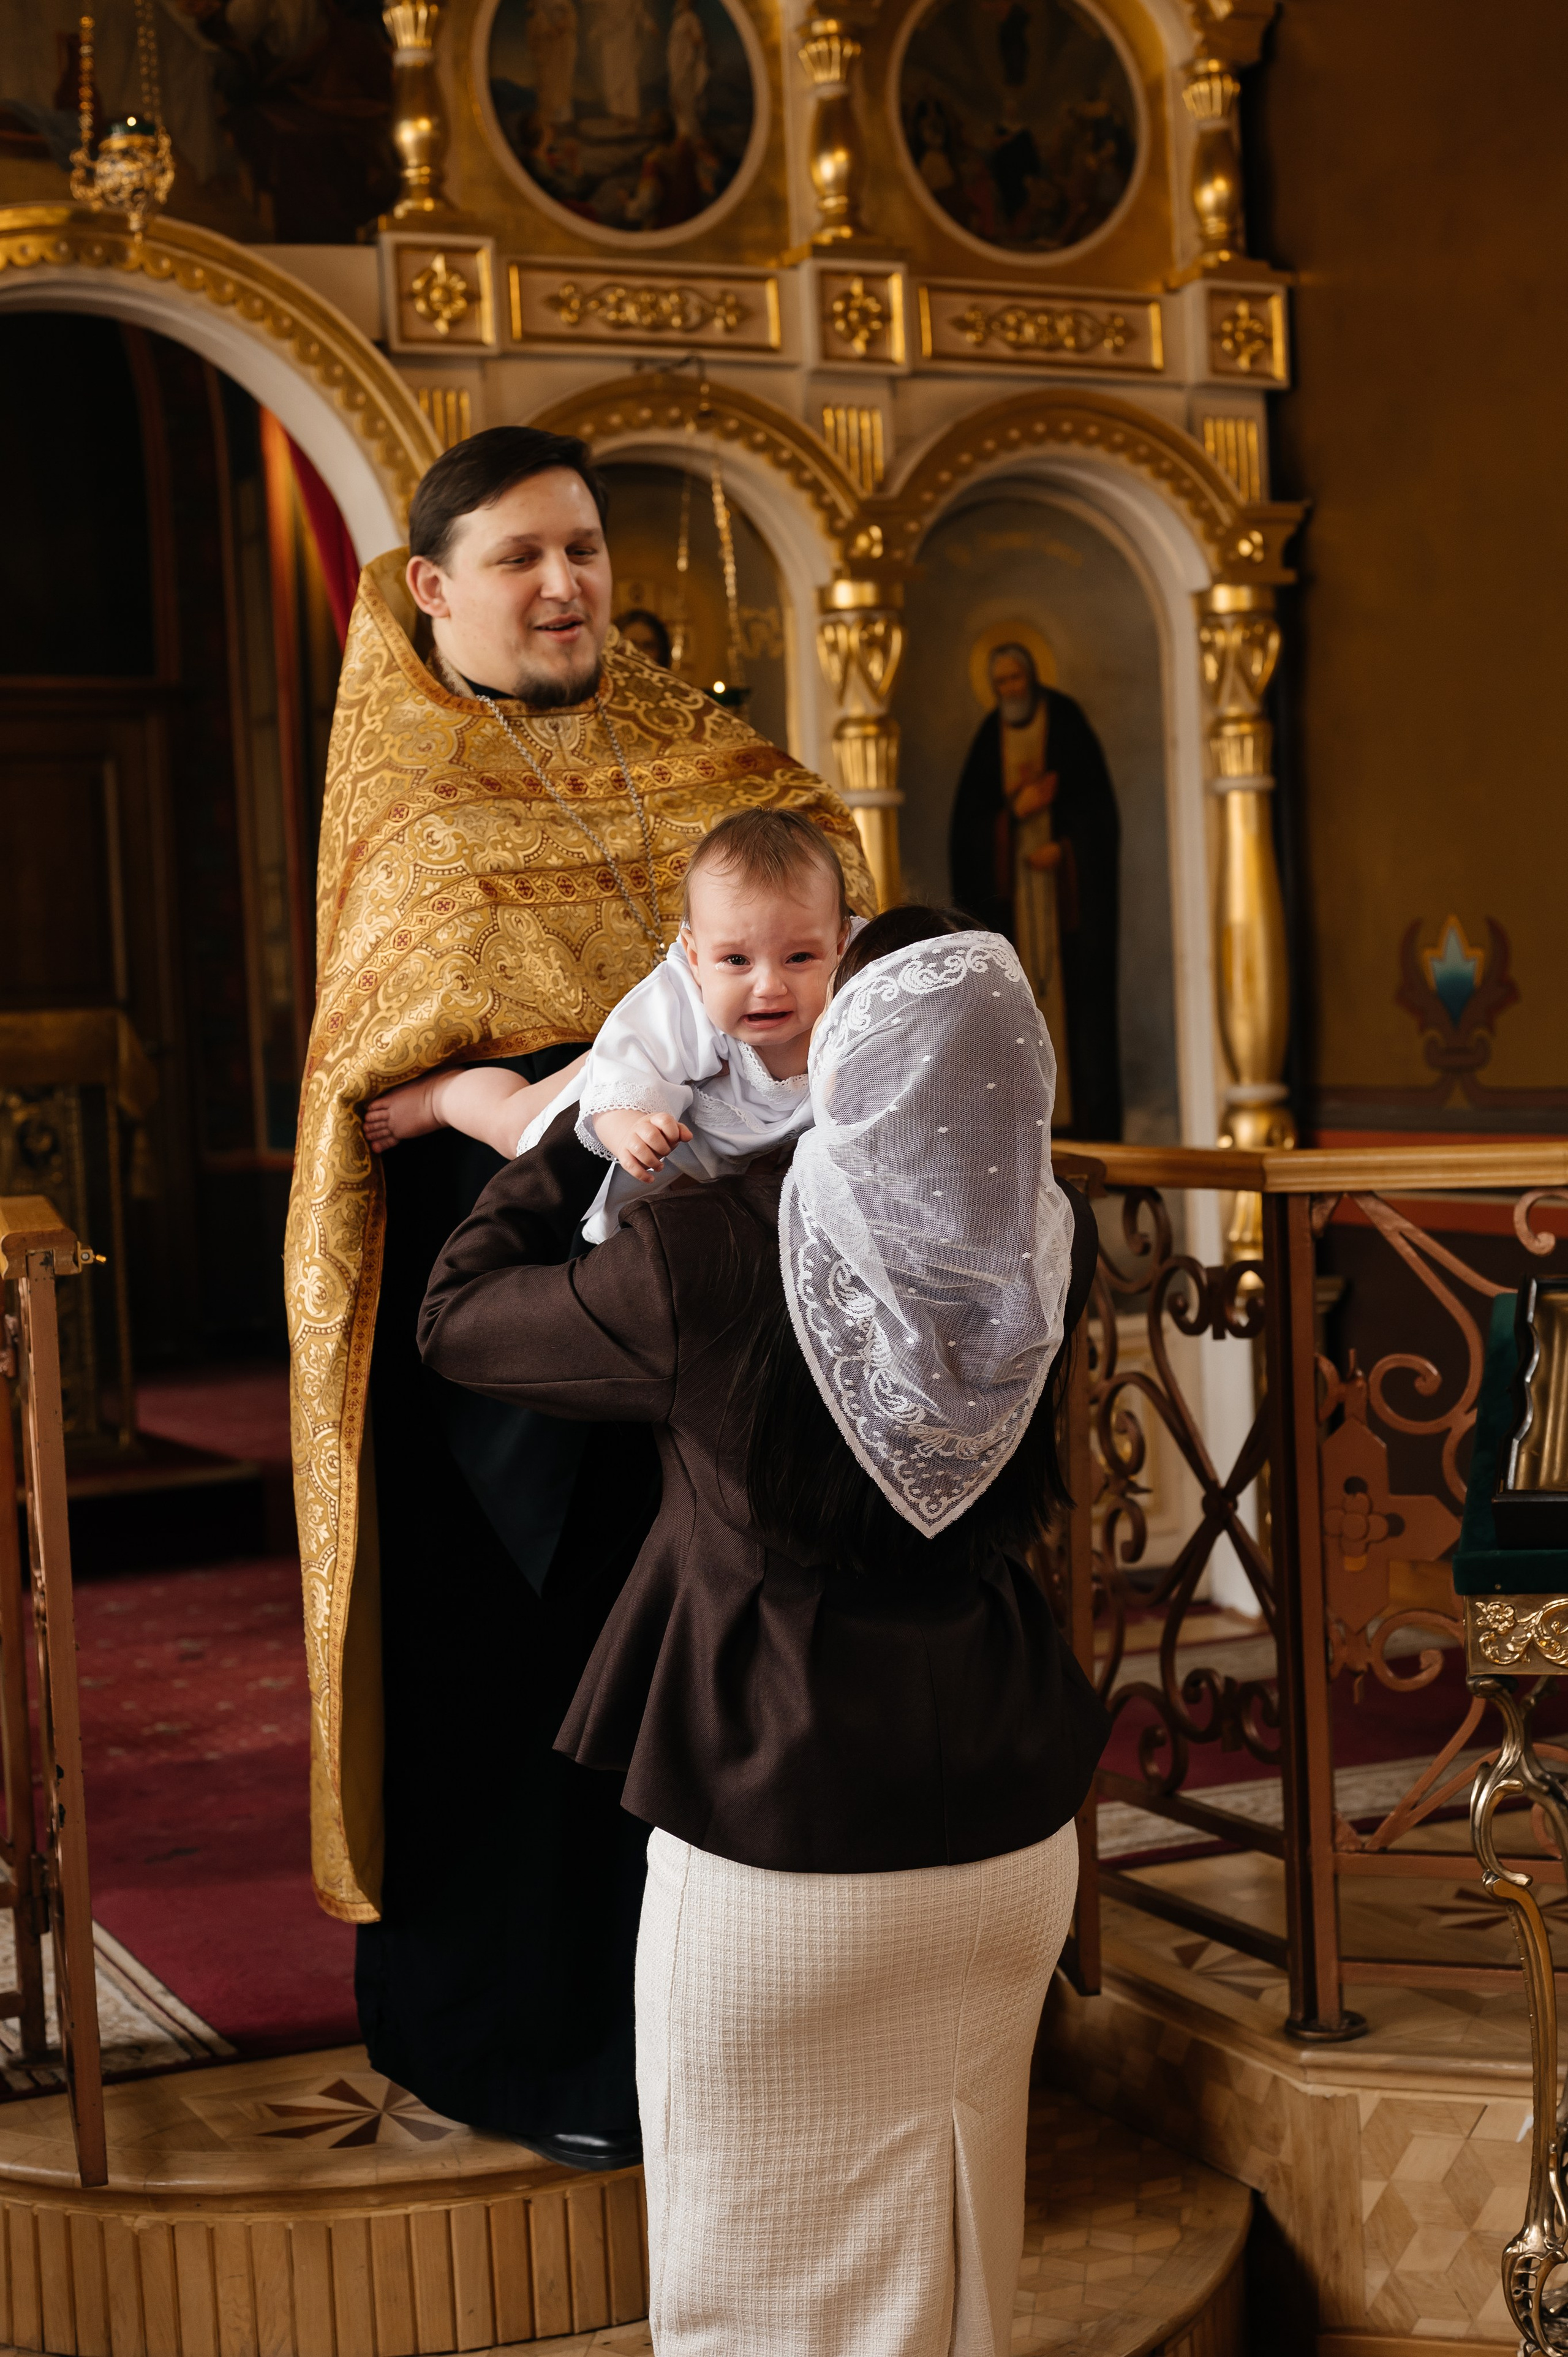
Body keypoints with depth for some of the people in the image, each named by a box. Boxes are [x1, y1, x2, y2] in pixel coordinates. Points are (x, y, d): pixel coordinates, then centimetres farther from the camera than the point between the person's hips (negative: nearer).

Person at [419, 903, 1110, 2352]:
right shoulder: (1051, 1252, -8)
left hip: (777, 1843, -4)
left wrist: (589, 1119, 6)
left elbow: (457, 1317, -3)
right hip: (1012, 1833, 5)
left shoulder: (705, 1264, -20)